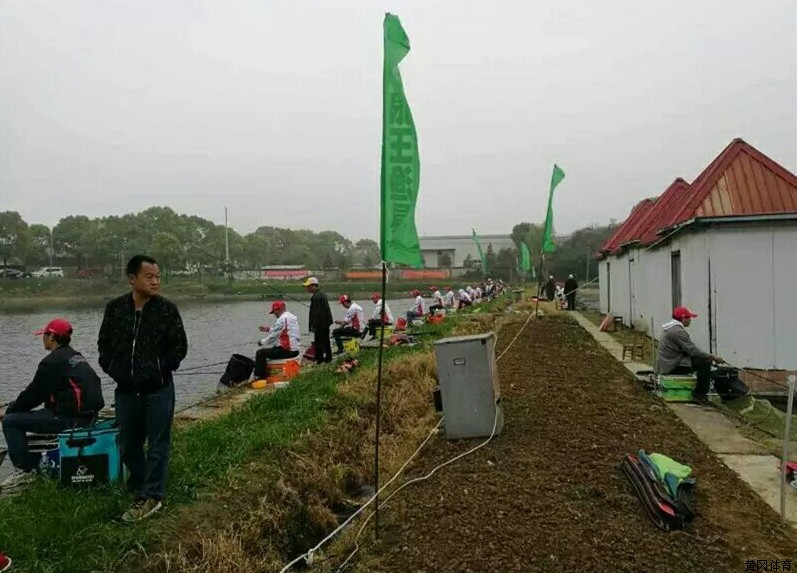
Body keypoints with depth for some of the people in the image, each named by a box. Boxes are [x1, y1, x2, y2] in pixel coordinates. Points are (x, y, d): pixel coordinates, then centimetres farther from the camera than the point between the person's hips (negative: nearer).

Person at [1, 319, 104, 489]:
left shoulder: (52, 361, -11)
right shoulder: (76, 356, 17)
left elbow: (34, 394, -6)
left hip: (69, 418, -9)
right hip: (88, 415, 10)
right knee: (37, 415, 32)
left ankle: (25, 469, 3)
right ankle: (34, 463, 35)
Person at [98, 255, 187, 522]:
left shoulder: (167, 309, -7)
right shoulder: (114, 308, 2)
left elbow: (180, 347, -2)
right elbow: (104, 344, 12)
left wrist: (160, 369, -12)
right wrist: (112, 367, -2)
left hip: (158, 389, -4)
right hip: (126, 389, 4)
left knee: (157, 444, 2)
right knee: (128, 445, 15)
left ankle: (152, 497, 13)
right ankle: (140, 490, 33)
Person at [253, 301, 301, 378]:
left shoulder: (281, 320, -16)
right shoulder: (293, 317, 12)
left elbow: (273, 337, -12)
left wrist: (262, 342, 5)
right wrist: (269, 329, 24)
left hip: (286, 350, -10)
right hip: (295, 350, 10)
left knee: (260, 353, -2)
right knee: (272, 349, 30)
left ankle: (259, 376, -1)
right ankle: (266, 373, 33)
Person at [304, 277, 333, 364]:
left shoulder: (316, 297, -19)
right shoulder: (322, 294, 13)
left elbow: (316, 313, -22)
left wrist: (313, 326, -18)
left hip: (320, 324, -10)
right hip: (326, 323, 10)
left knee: (319, 342, -3)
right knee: (326, 341, 17)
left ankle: (319, 360, 1)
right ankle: (328, 358, 26)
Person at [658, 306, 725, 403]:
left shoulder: (671, 329, 16)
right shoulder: (678, 331, -18)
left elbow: (688, 350, 19)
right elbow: (693, 350, -21)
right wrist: (713, 357, -13)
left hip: (669, 363, 11)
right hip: (673, 367, -11)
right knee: (705, 363, -12)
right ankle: (699, 395, -8)